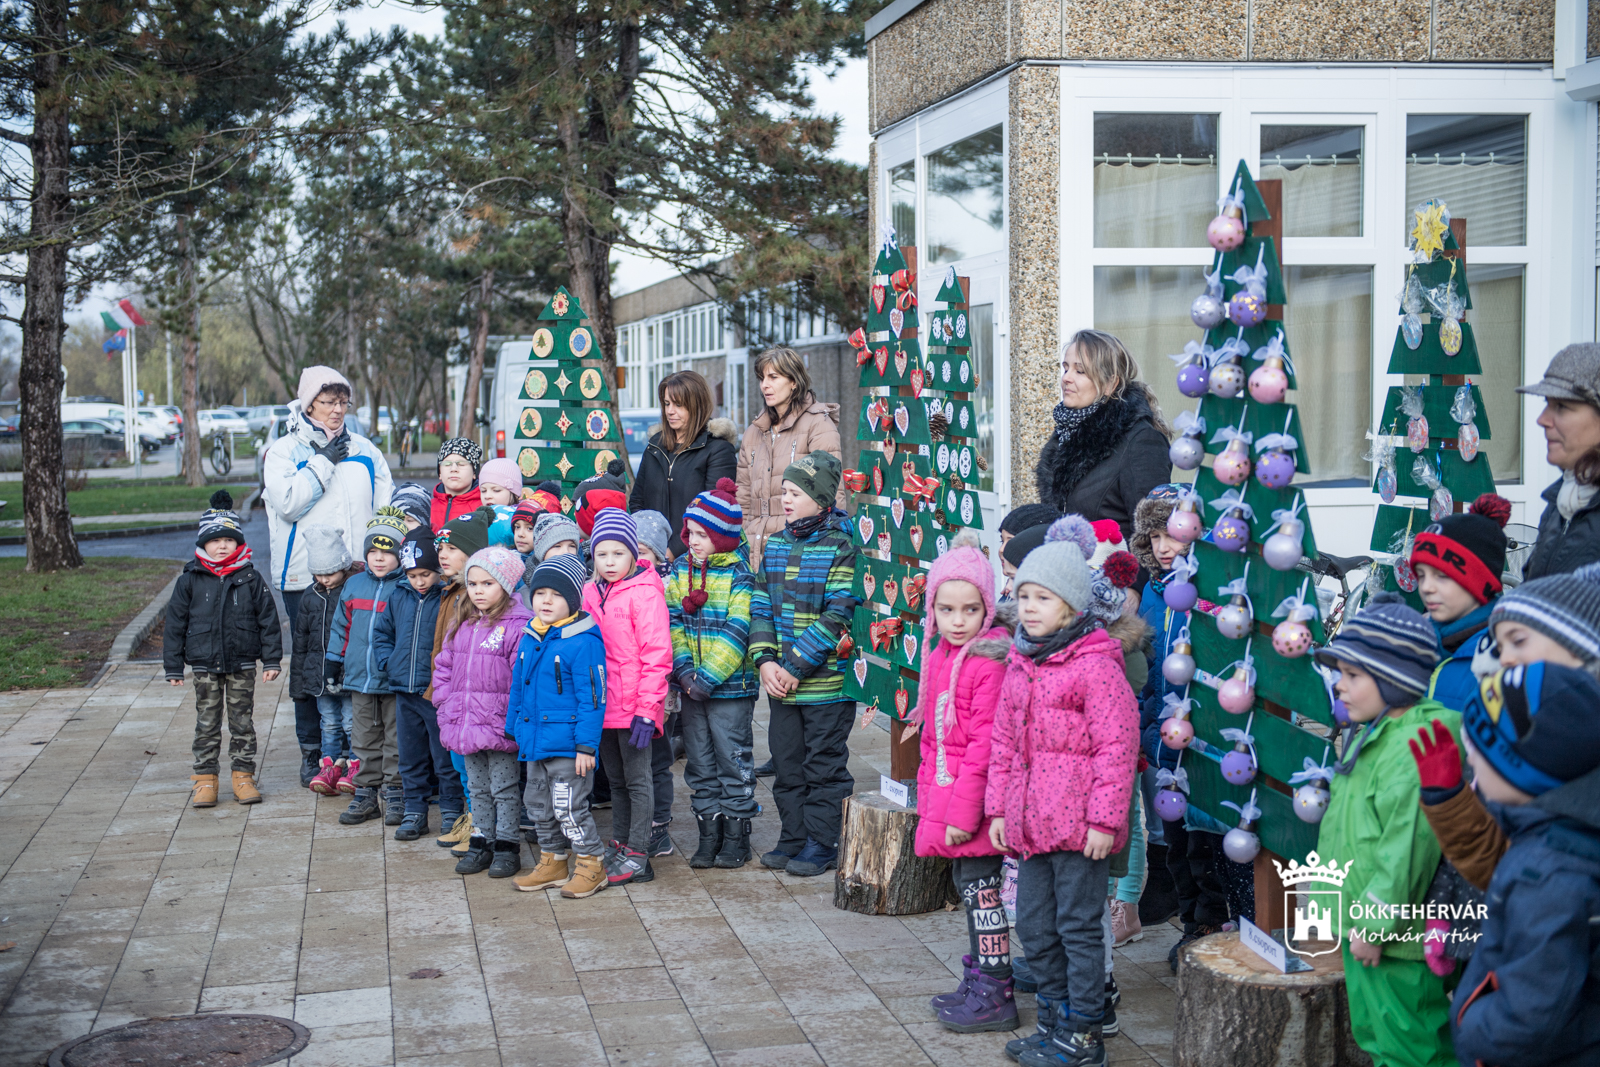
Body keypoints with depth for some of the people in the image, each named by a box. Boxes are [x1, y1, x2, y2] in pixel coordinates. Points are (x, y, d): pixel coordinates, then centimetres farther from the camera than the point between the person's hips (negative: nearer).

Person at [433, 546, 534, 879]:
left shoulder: (517, 626, -13)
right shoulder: (462, 627, 11)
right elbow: (444, 667, 19)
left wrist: (511, 714, -18)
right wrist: (445, 703, 9)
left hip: (500, 726, -7)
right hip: (466, 723, 7)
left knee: (504, 788, 3)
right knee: (478, 787, 16)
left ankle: (507, 846, 12)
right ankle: (481, 843, 25)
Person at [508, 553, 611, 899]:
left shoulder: (583, 642, -17)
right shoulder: (530, 638, 8)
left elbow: (592, 697, -17)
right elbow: (518, 686, 19)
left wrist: (586, 745, -18)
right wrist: (514, 728, 19)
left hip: (568, 745, -8)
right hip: (535, 741, 8)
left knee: (569, 807, -4)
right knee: (541, 805, 17)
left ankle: (591, 864, 11)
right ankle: (552, 863, 31)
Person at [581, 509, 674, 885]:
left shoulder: (645, 594, -12)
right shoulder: (591, 593, 9)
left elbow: (657, 656, -15)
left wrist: (647, 710, -18)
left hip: (632, 708, -7)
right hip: (601, 706, 7)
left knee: (637, 780, 1)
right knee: (615, 779, 17)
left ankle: (637, 857, 7)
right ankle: (620, 846, 28)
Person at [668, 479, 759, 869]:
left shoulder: (739, 576, -9)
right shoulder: (681, 569, 6)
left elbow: (735, 635, -15)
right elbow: (673, 621, 2)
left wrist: (709, 677, -20)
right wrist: (684, 669, -11)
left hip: (730, 687, -5)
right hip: (691, 688, 5)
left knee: (733, 762, 3)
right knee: (700, 765, 11)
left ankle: (736, 838, 14)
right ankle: (709, 836, 21)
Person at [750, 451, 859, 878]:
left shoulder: (841, 548, -11)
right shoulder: (775, 544, 9)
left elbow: (838, 617, -16)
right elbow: (761, 606, 9)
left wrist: (796, 667, -17)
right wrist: (765, 661, -5)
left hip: (827, 681, -6)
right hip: (780, 682, 6)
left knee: (824, 764, 4)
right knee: (787, 762, 14)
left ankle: (822, 843, 14)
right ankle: (793, 838, 26)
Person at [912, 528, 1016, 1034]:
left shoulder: (990, 662, -18)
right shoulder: (940, 657, 10)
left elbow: (984, 745, -20)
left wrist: (963, 811, -20)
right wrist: (928, 797, 16)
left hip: (973, 803, -9)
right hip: (946, 799, 9)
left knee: (982, 888, -1)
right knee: (967, 887, 18)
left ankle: (996, 996, 9)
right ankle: (978, 979, 31)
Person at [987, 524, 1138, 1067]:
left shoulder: (1096, 666, -13)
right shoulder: (1019, 665, 12)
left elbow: (1116, 747, -15)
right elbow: (1003, 741, 17)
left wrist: (1104, 818, -16)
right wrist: (998, 808, 14)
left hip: (1080, 825, -8)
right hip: (1029, 821, 8)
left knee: (1079, 927, 2)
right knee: (1035, 927, 15)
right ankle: (1053, 1018, 30)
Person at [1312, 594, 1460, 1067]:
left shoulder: (1417, 745, -23)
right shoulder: (1372, 735, 12)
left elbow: (1406, 848, -28)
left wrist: (1374, 924, -23)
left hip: (1397, 941, -11)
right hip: (1364, 926, 11)